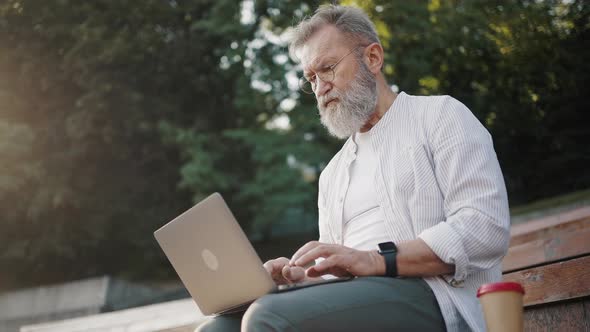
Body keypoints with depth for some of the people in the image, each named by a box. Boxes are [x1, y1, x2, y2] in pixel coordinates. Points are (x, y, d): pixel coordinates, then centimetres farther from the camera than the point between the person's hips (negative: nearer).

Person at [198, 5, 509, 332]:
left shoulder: (439, 115, 8)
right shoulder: (332, 174, 27)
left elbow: (486, 229, -8)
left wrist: (376, 259, -17)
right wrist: (299, 276, -1)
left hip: (427, 296, -6)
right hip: (353, 298, 6)